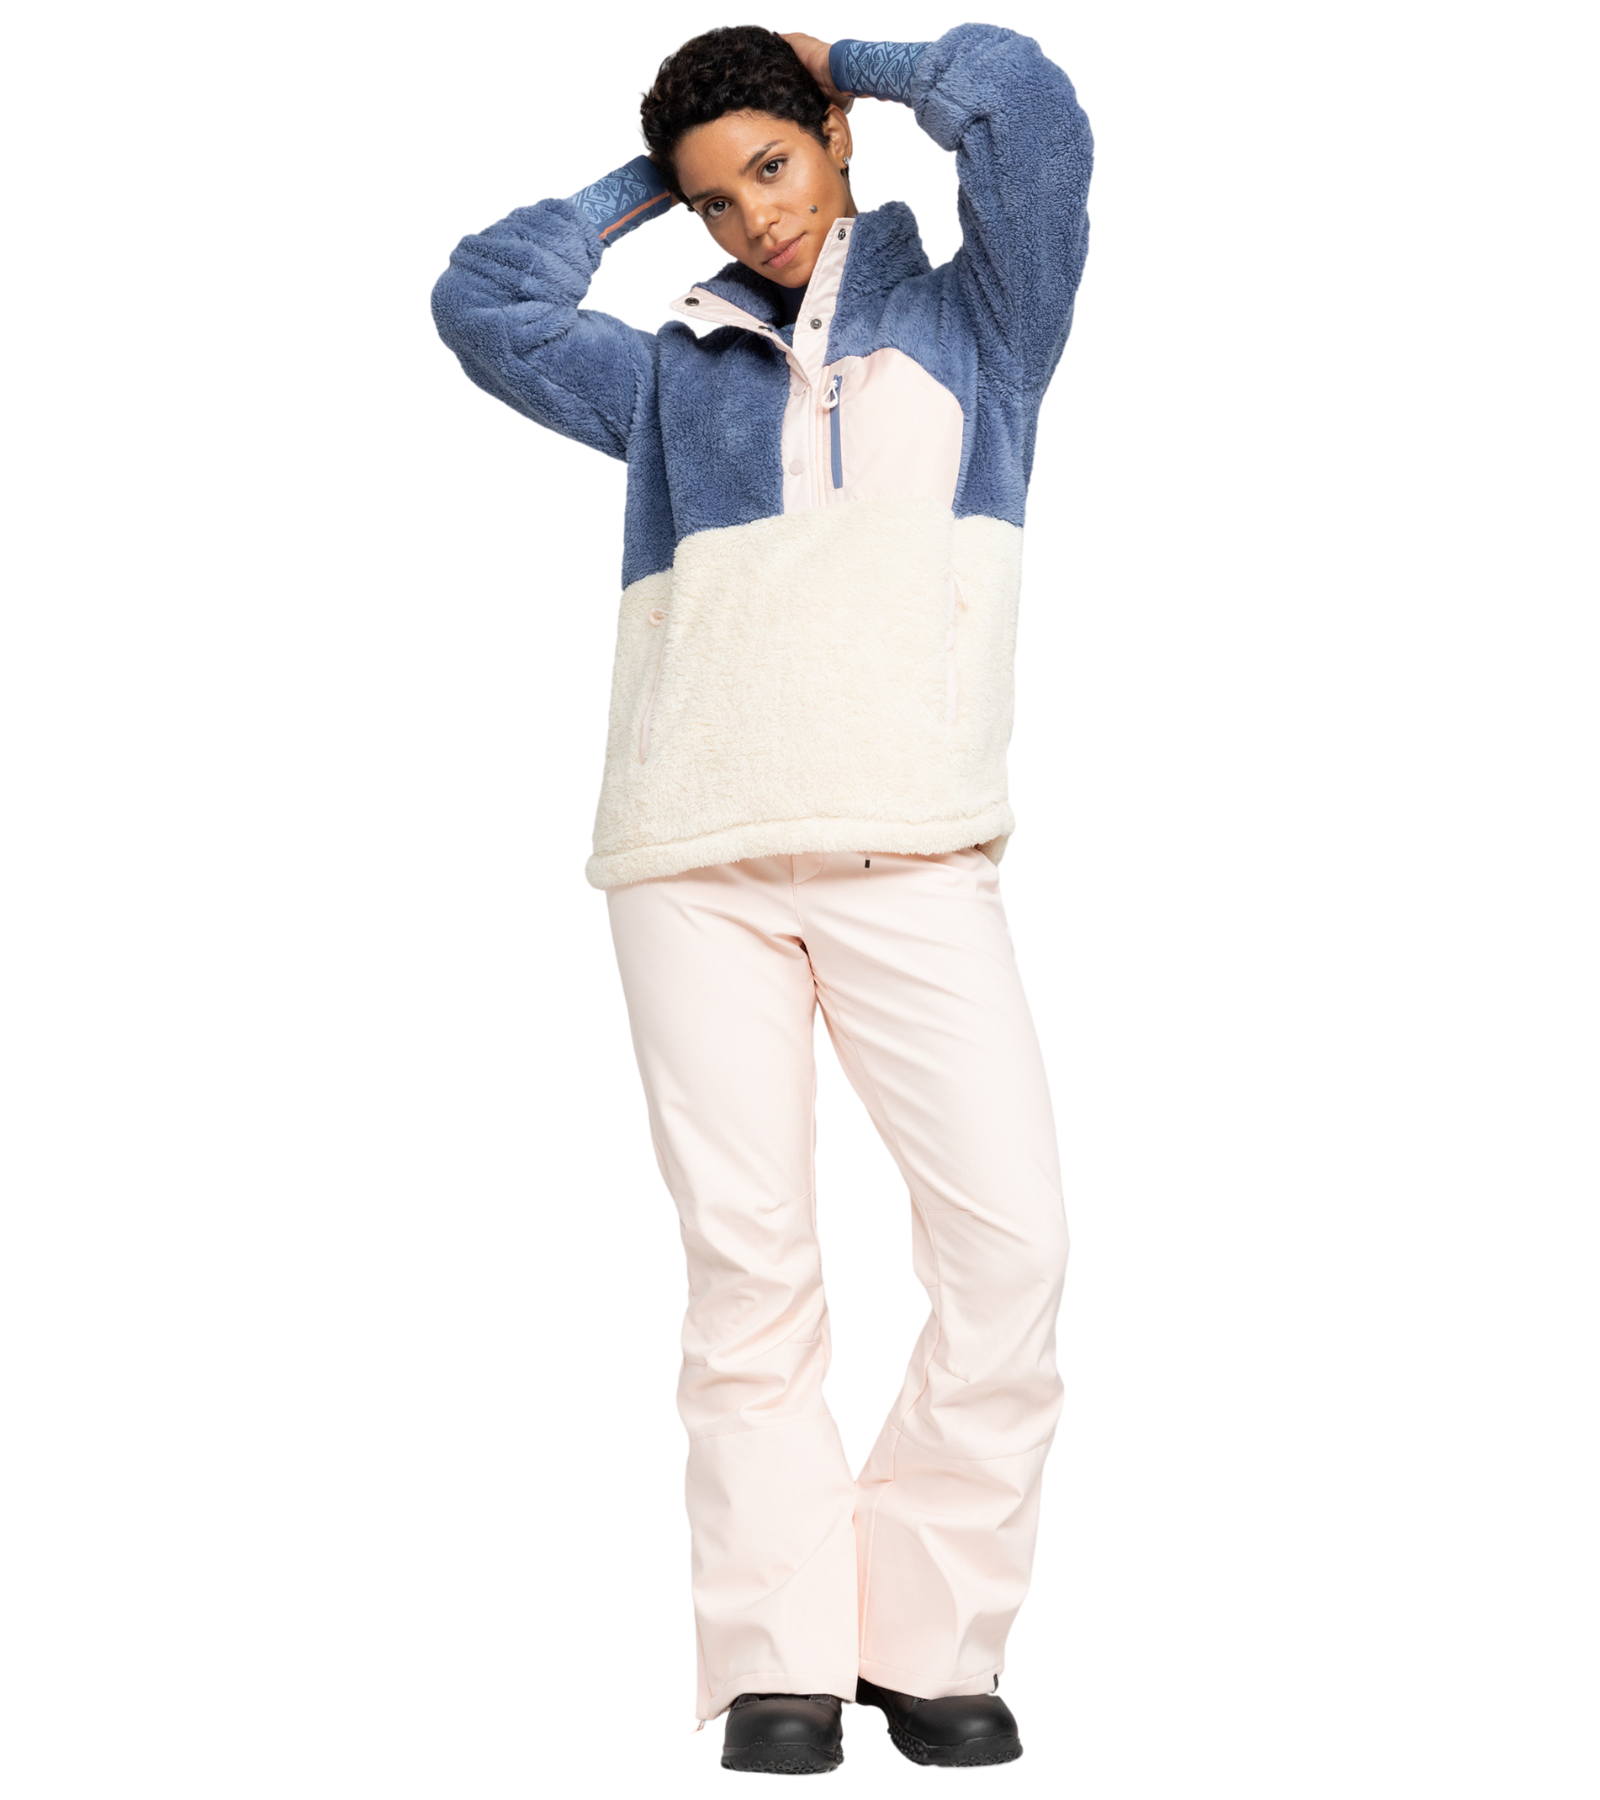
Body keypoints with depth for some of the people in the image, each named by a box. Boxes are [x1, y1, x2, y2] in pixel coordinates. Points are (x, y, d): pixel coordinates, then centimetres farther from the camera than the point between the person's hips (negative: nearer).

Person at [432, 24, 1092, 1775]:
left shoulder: (973, 322, 18)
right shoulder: (675, 375, 23)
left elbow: (1022, 103, 6)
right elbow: (482, 300, 23)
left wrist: (848, 60, 22)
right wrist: (642, 185, 28)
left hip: (907, 857, -1)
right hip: (697, 860, 1)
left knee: (1005, 1229, -14)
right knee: (747, 1253, -6)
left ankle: (931, 1639, 0)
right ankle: (778, 1659, 1)